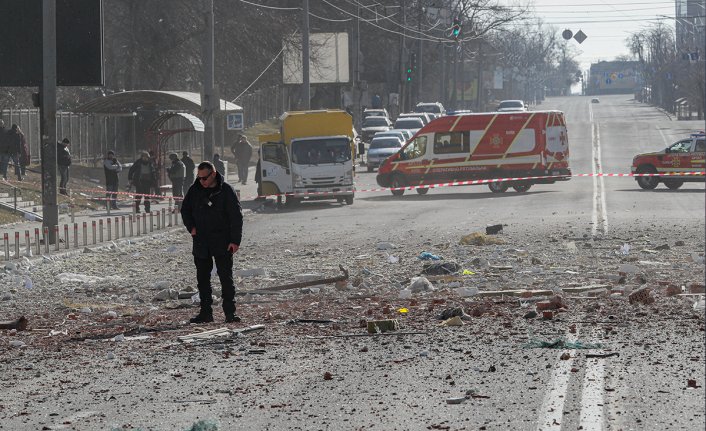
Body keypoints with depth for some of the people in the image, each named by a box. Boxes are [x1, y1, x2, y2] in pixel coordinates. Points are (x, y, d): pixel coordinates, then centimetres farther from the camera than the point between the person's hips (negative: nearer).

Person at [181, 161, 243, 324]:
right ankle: (205, 312, 13)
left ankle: (230, 312, 0)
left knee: (226, 277, -3)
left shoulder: (226, 190, -7)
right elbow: (185, 210, 18)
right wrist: (191, 227, 1)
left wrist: (235, 240, -12)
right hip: (200, 242, 4)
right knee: (202, 278, 7)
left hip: (222, 243, -4)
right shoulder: (195, 190, 4)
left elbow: (236, 216, -7)